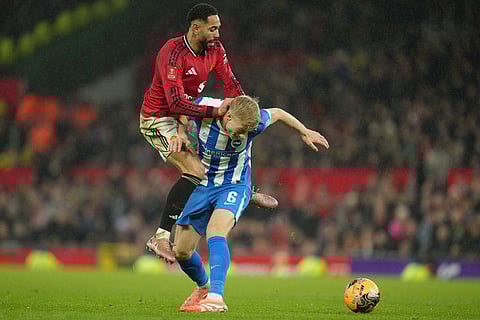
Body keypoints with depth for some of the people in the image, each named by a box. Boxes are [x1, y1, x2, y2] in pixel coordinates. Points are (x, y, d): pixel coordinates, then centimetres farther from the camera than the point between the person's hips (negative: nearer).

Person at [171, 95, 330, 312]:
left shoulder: (254, 122, -22)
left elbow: (278, 113, 1)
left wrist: (305, 132, 16)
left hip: (234, 186, -3)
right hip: (202, 185, 3)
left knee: (215, 232, -32)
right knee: (181, 251, 3)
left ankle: (215, 298, -44)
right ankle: (203, 287, 35)